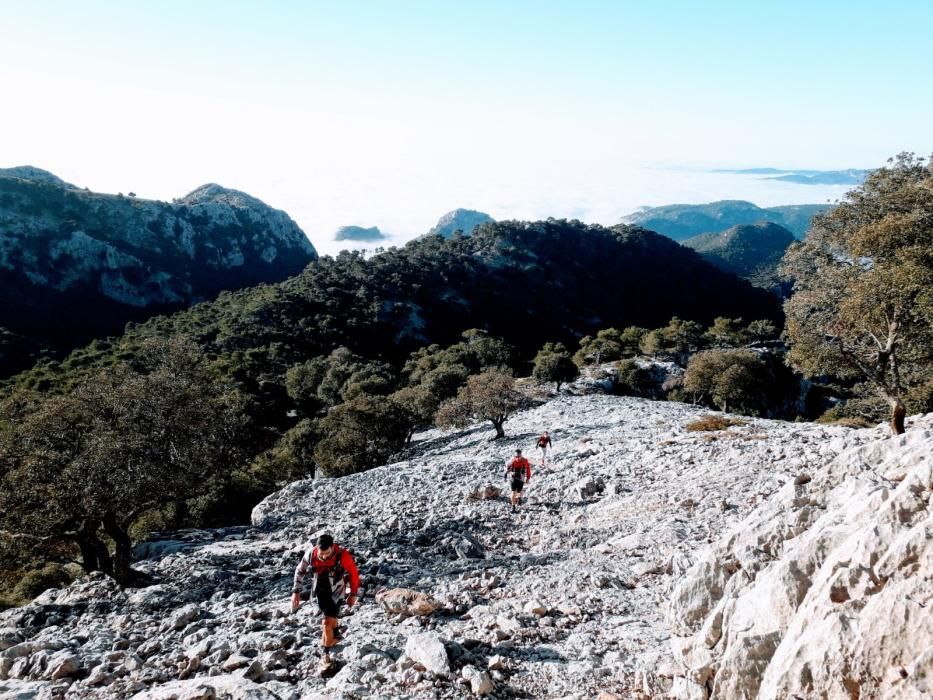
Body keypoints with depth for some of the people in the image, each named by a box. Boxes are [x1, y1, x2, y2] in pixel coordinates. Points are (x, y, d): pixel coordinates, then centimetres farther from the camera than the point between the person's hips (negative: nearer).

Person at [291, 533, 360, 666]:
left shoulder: (342, 555, -31)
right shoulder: (310, 554, -23)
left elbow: (354, 573, -15)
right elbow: (300, 570, -3)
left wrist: (353, 594, -7)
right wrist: (296, 591, -6)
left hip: (336, 593, -3)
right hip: (320, 592, 3)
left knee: (327, 622, -10)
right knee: (330, 617, 23)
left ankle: (326, 653, 9)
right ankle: (334, 636, 52)